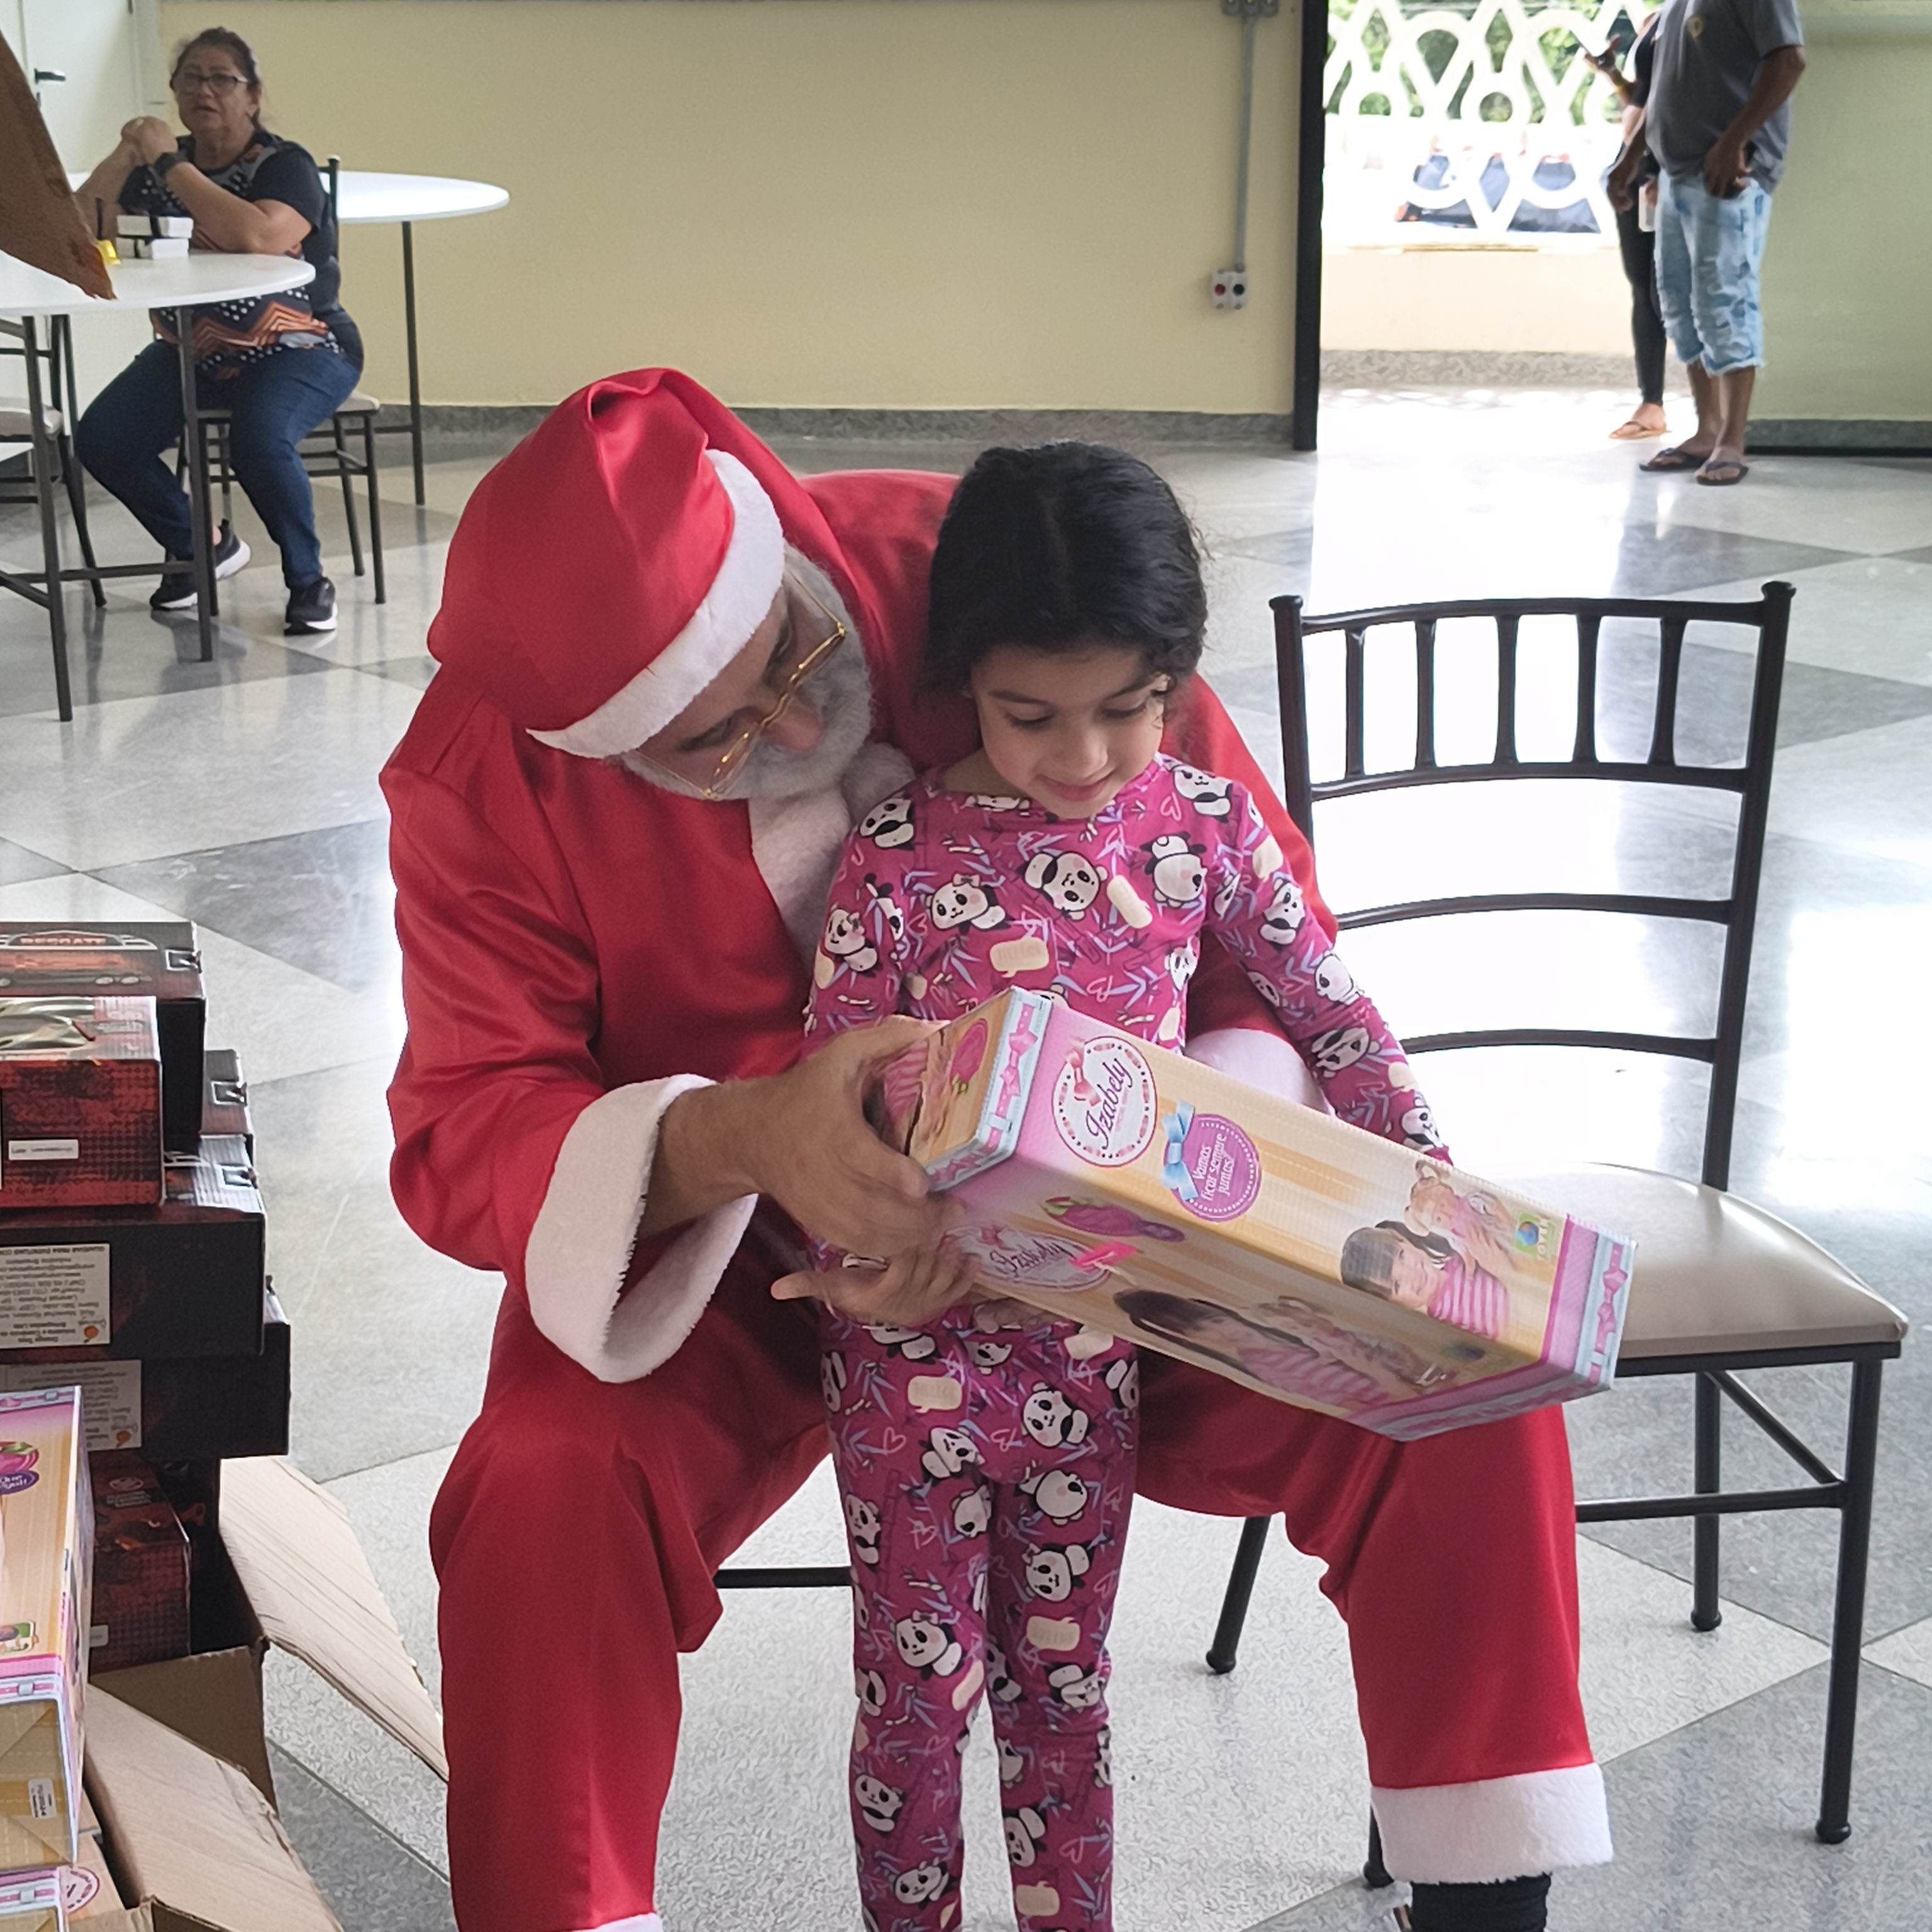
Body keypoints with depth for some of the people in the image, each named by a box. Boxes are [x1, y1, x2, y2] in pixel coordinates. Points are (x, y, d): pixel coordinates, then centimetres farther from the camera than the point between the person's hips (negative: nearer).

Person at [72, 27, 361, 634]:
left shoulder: (284, 166, -10)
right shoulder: (159, 166, 6)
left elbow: (255, 236, -33)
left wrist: (169, 163, -25)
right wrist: (123, 156, -12)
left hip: (298, 350, -6)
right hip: (191, 353, 6)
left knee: (258, 440, -36)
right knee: (100, 439, -15)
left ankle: (308, 582, -12)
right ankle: (200, 545, 10)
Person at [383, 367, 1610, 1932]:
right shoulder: (486, 776, -18)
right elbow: (466, 1137, -21)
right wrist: (743, 1143, -42)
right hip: (710, 1254, -1)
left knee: (1466, 1389, -16)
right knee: (545, 1491, -32)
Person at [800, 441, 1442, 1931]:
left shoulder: (1205, 822, -5)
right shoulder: (899, 855, -15)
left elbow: (1328, 1007, 6)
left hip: (1098, 1342, 2)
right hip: (915, 1345, -2)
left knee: (1063, 1675, 19)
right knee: (919, 1685, 11)